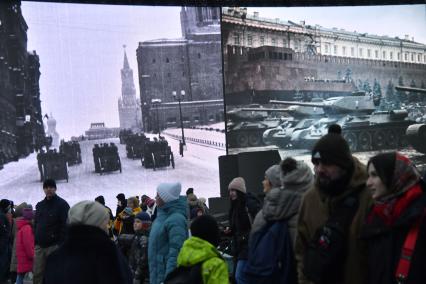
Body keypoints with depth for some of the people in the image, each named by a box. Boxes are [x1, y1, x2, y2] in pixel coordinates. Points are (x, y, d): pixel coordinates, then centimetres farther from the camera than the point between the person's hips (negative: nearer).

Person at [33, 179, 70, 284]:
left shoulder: (62, 204, -4)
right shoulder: (39, 205, 16)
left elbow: (65, 226, -11)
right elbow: (36, 224, 20)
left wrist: (60, 244, -17)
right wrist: (35, 241, 11)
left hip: (54, 246, -6)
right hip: (39, 246, 6)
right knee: (37, 274, 4)